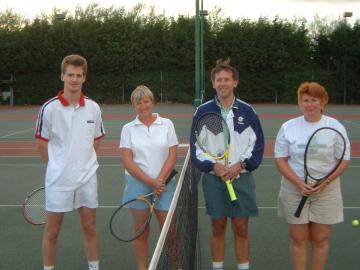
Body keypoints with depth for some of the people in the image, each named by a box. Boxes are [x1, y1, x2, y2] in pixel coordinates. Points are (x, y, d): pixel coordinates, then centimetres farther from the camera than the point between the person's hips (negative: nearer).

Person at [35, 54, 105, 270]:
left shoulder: (93, 108, 1)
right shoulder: (49, 108, -9)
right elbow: (42, 145, -1)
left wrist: (84, 162, 7)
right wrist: (58, 166, 4)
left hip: (87, 178, 3)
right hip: (58, 180, -3)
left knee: (90, 228, 12)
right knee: (52, 231, 7)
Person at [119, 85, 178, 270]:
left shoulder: (167, 124, 4)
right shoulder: (128, 129, 2)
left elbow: (172, 156, 0)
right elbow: (127, 162, -5)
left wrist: (159, 181, -11)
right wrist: (151, 182, -12)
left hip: (163, 184, 0)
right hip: (137, 184, 0)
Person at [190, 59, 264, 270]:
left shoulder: (247, 111, 1)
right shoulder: (203, 111, 0)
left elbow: (257, 144, 2)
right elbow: (195, 146, 1)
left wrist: (241, 165, -12)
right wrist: (212, 165, -13)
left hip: (242, 178, 0)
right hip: (214, 179, 0)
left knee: (241, 229, 7)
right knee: (218, 228, 9)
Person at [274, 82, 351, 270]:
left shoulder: (336, 127, 1)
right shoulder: (288, 127, 1)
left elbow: (344, 160, 0)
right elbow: (280, 159, 0)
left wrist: (326, 181, -16)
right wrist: (298, 183, -15)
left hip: (326, 192, 0)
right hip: (294, 190, 0)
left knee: (320, 239, 5)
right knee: (298, 239, 4)